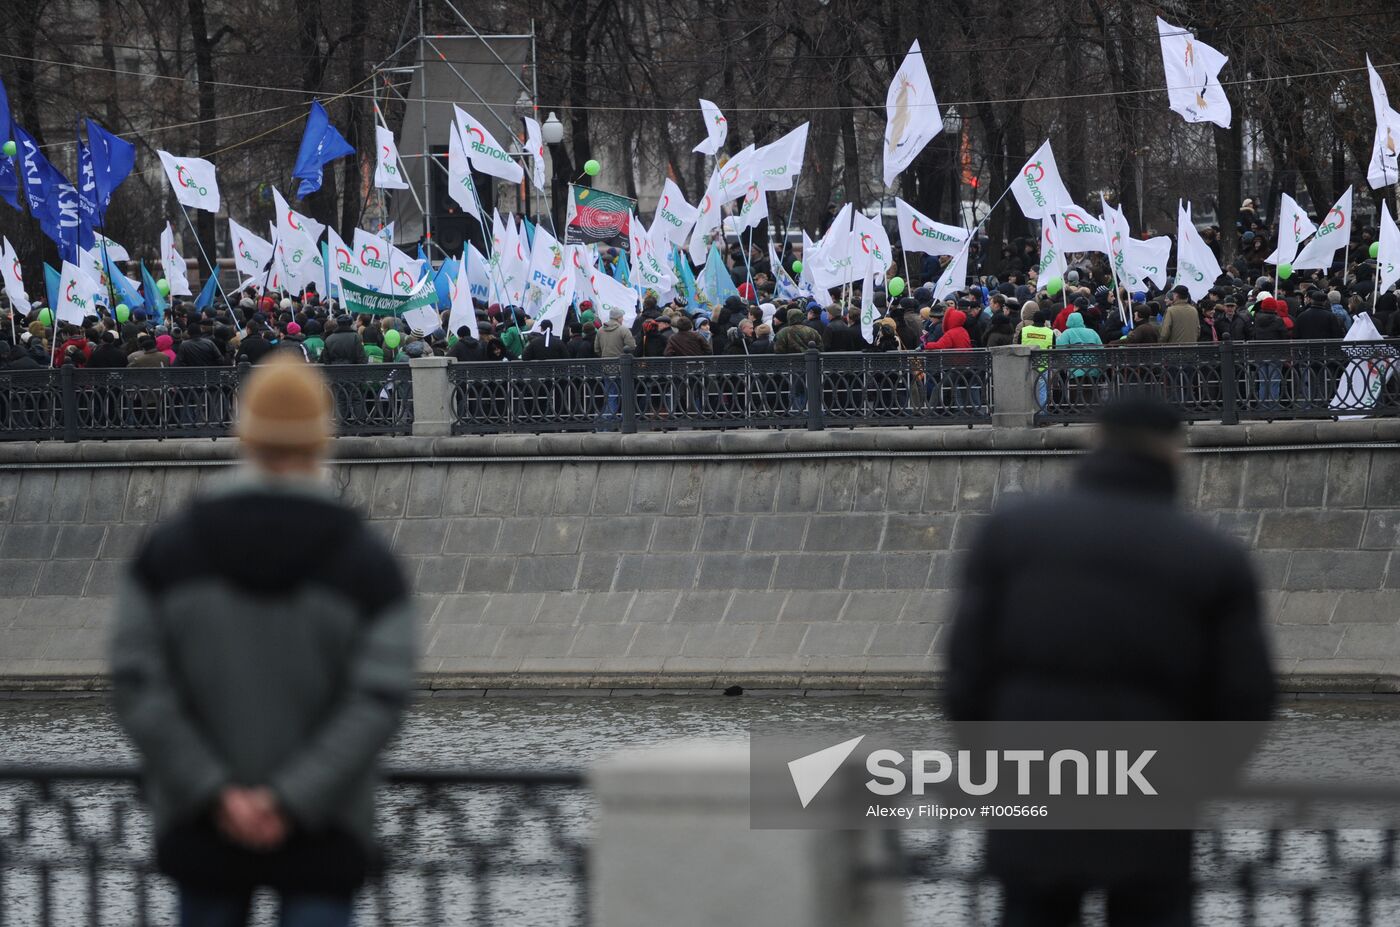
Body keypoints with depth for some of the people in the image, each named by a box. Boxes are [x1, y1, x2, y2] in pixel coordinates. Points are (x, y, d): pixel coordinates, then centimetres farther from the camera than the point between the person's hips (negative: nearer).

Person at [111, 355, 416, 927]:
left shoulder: (169, 551, -3)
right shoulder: (368, 562, -7)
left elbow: (137, 687, -11)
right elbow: (380, 702, -17)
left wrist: (217, 796, -15)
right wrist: (290, 804, -20)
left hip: (203, 825, 2)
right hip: (321, 836, -2)